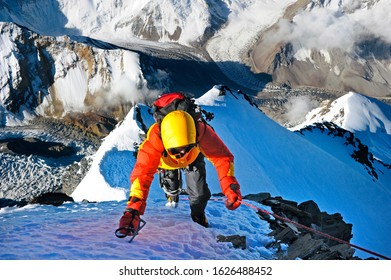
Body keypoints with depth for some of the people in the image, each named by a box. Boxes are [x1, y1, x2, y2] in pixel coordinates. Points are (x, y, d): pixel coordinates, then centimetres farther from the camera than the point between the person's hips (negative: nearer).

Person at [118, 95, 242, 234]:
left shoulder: (202, 132, -45)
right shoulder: (154, 139, -47)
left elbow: (222, 157, -40)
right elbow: (143, 172, -50)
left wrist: (230, 187, -54)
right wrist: (133, 210, -60)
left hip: (193, 159, 0)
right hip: (166, 162, 0)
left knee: (199, 193, -9)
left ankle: (198, 215, 27)